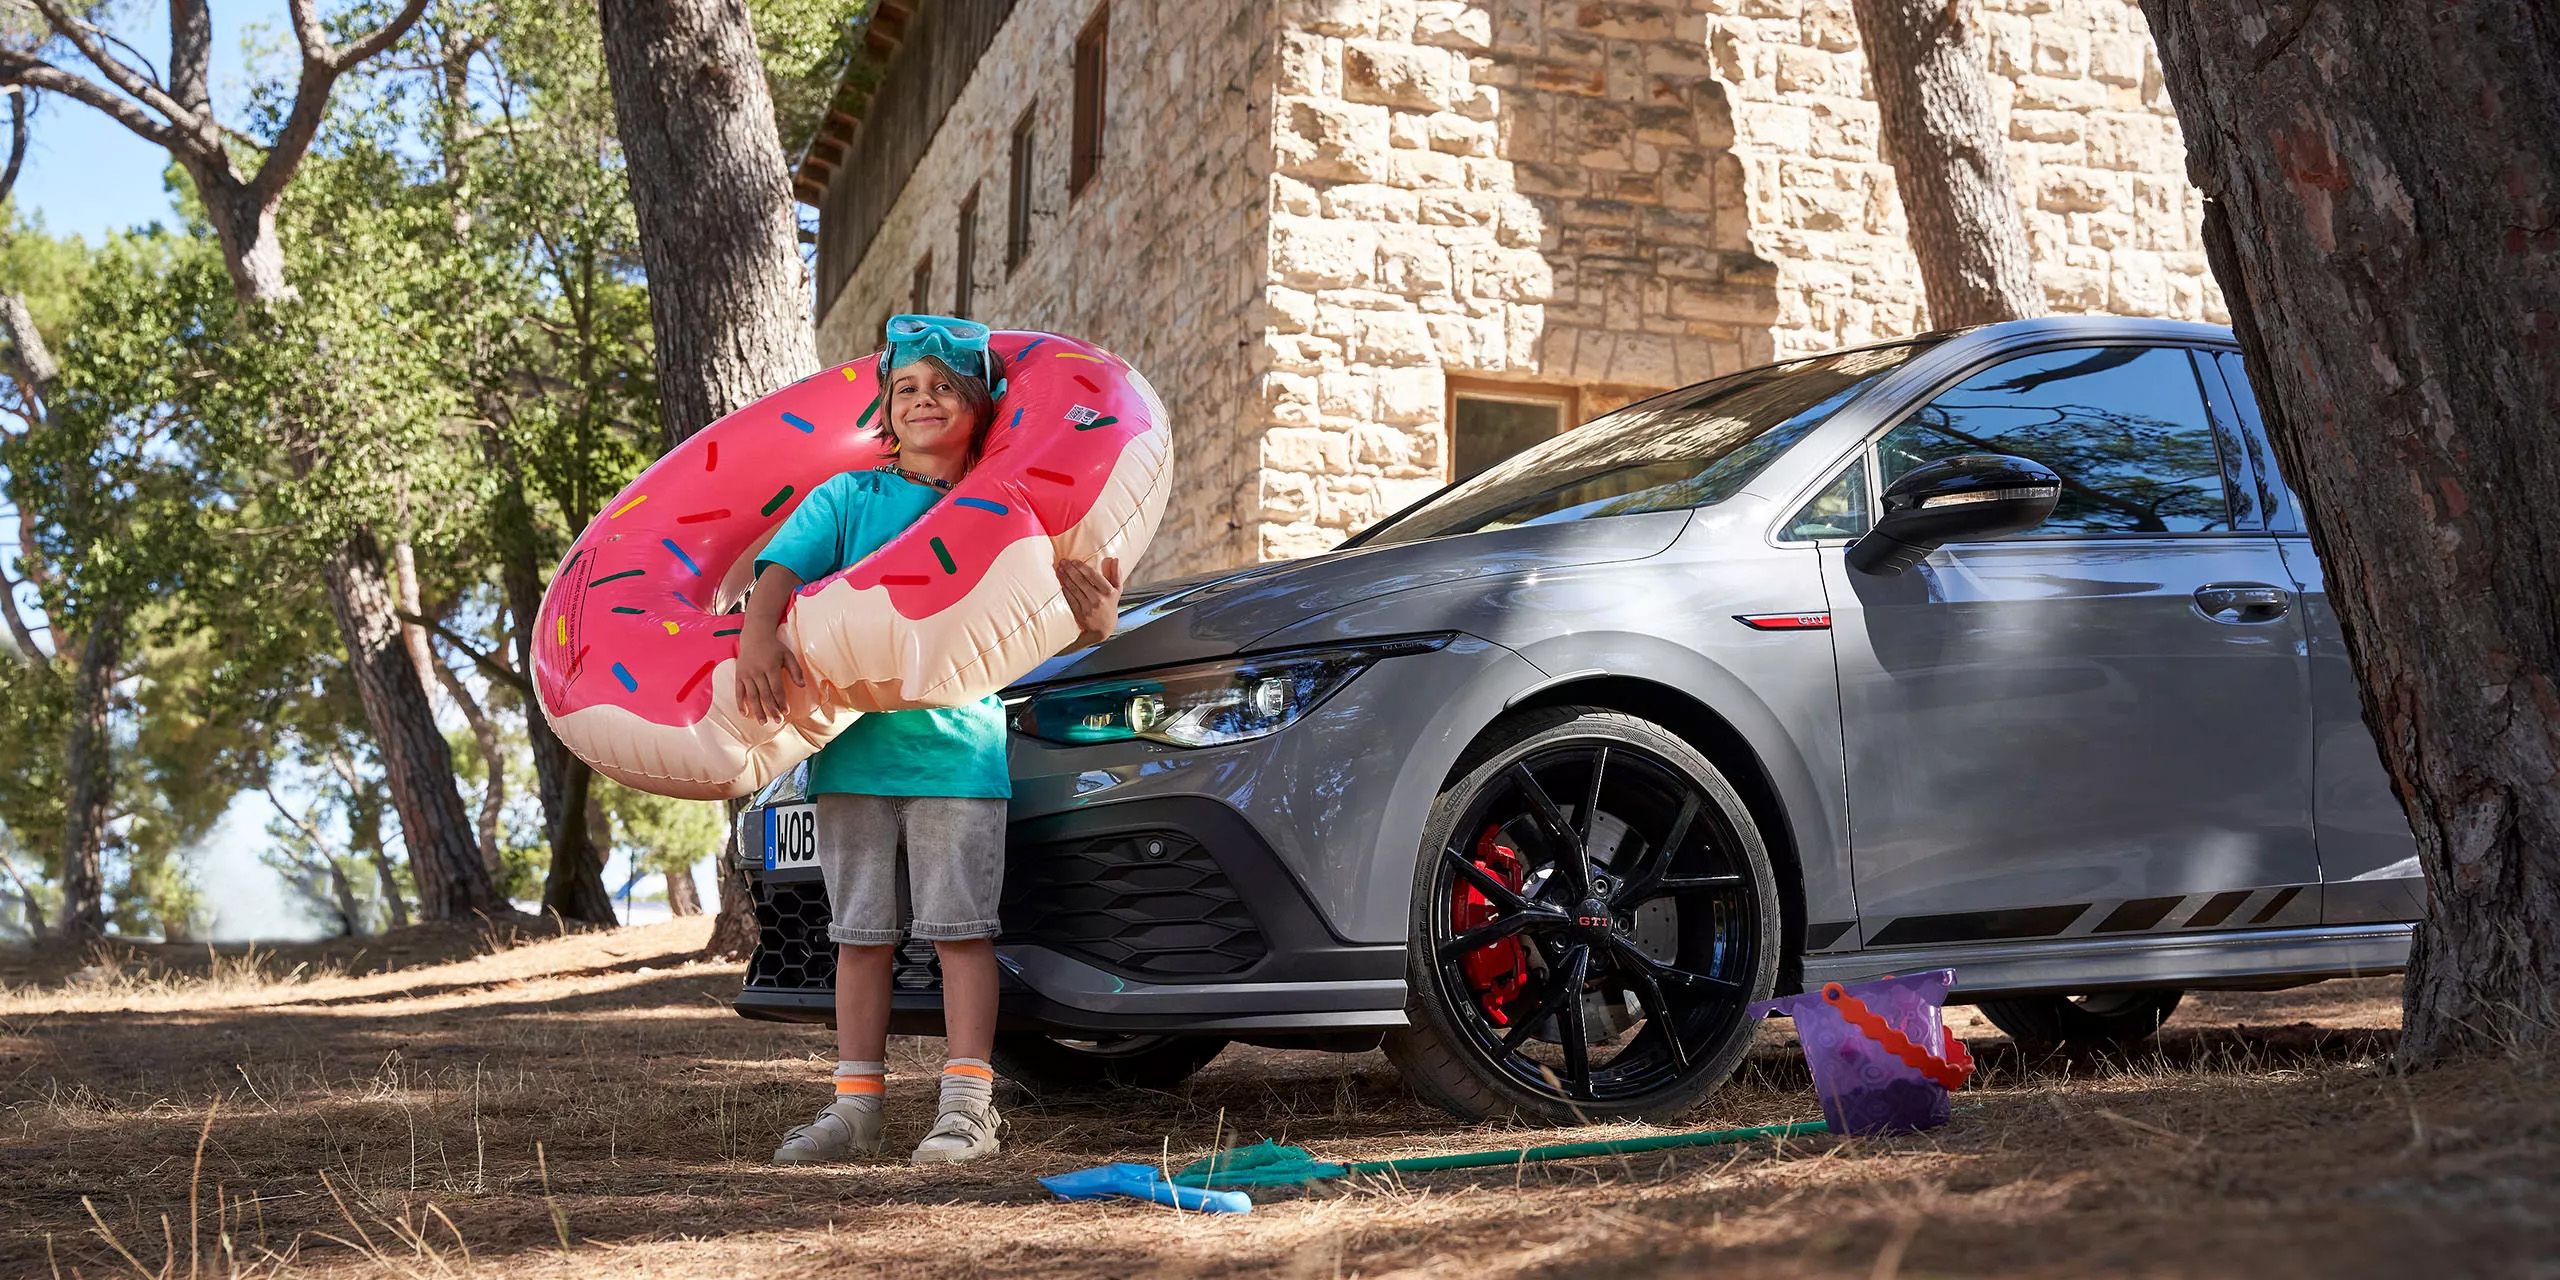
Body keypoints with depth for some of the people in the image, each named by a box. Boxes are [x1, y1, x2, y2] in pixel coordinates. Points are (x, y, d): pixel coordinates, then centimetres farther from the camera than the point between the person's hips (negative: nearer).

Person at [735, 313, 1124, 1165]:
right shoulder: (848, 498, 8)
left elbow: (1052, 626, 0)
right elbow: (780, 570, -4)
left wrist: (1096, 621, -23)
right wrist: (757, 637, -25)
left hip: (959, 749, -2)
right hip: (852, 743, 2)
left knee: (962, 928, -2)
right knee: (860, 932, 8)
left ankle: (968, 1106, 4)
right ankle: (855, 1107, 15)